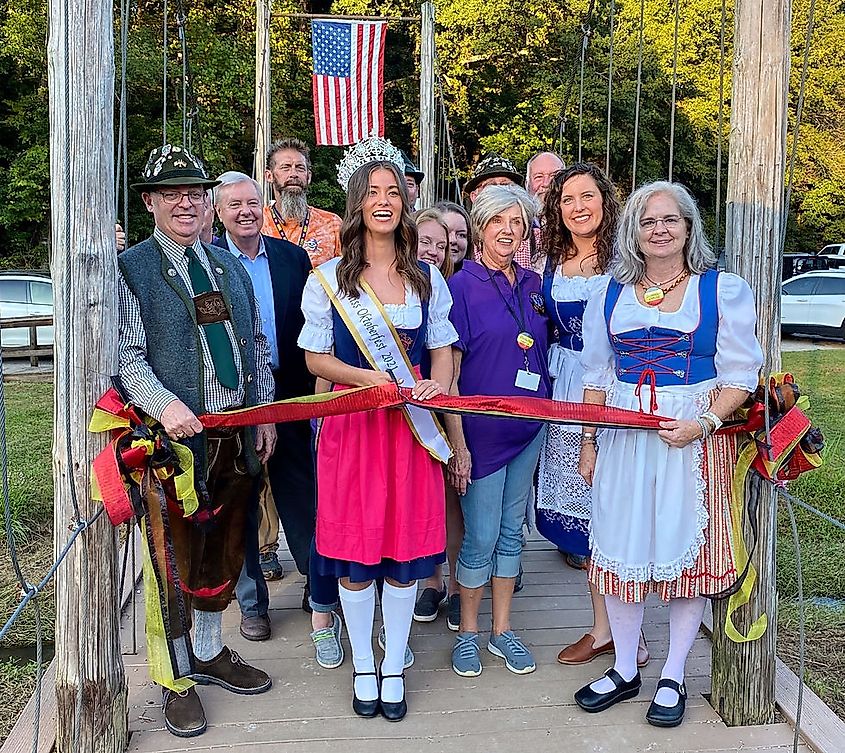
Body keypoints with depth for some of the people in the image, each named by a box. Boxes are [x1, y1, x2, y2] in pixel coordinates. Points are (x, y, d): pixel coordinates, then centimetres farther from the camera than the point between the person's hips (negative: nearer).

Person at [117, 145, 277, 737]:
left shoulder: (229, 265, 14)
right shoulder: (130, 269, -3)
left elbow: (258, 344, 17)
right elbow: (127, 355, -10)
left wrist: (265, 415, 10)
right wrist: (165, 405, -27)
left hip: (239, 438, 6)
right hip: (179, 436, -5)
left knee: (224, 550, 16)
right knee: (178, 555, 4)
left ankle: (210, 653, 35)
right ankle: (178, 677, 21)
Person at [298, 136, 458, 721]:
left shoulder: (427, 278, 8)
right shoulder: (329, 277, 0)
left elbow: (442, 349, 12)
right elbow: (316, 359, 1)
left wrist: (438, 384, -10)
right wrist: (369, 377, -16)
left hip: (412, 424, 2)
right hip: (352, 422, -2)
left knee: (407, 542, 6)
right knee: (355, 544, 4)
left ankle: (395, 666, 23)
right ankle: (363, 667, 24)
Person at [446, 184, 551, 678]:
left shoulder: (533, 285, 7)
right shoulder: (462, 285, -8)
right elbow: (447, 372, -11)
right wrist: (457, 442, -15)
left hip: (528, 428, 5)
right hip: (480, 428, -5)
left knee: (512, 531, 14)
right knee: (481, 536, 2)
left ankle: (502, 631, 27)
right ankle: (468, 633, 21)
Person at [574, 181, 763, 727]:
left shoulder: (723, 289, -1)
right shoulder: (611, 294, 9)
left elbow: (741, 375, -3)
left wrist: (703, 423, -18)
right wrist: (589, 444, 8)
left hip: (696, 440, -3)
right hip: (623, 437, 3)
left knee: (688, 549, 4)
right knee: (620, 548, 7)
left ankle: (673, 678, 20)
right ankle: (624, 671, 24)